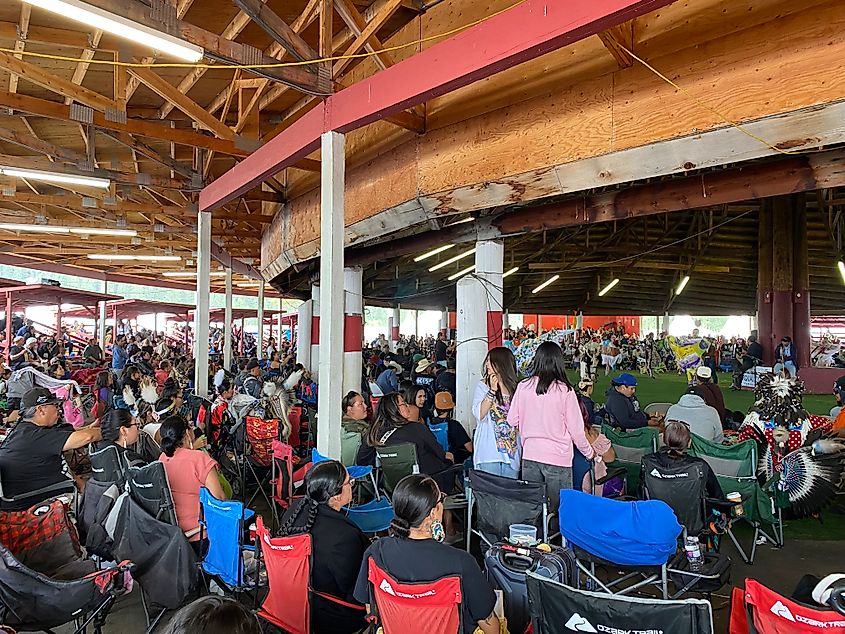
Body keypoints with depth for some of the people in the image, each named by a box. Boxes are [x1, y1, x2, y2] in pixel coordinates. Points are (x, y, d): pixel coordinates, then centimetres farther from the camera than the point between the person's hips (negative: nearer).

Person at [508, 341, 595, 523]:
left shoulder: (524, 386, -4)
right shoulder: (565, 390, -13)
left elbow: (512, 420, 3)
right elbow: (576, 429, -7)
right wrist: (589, 453, 11)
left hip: (530, 455, 3)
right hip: (558, 459, -3)